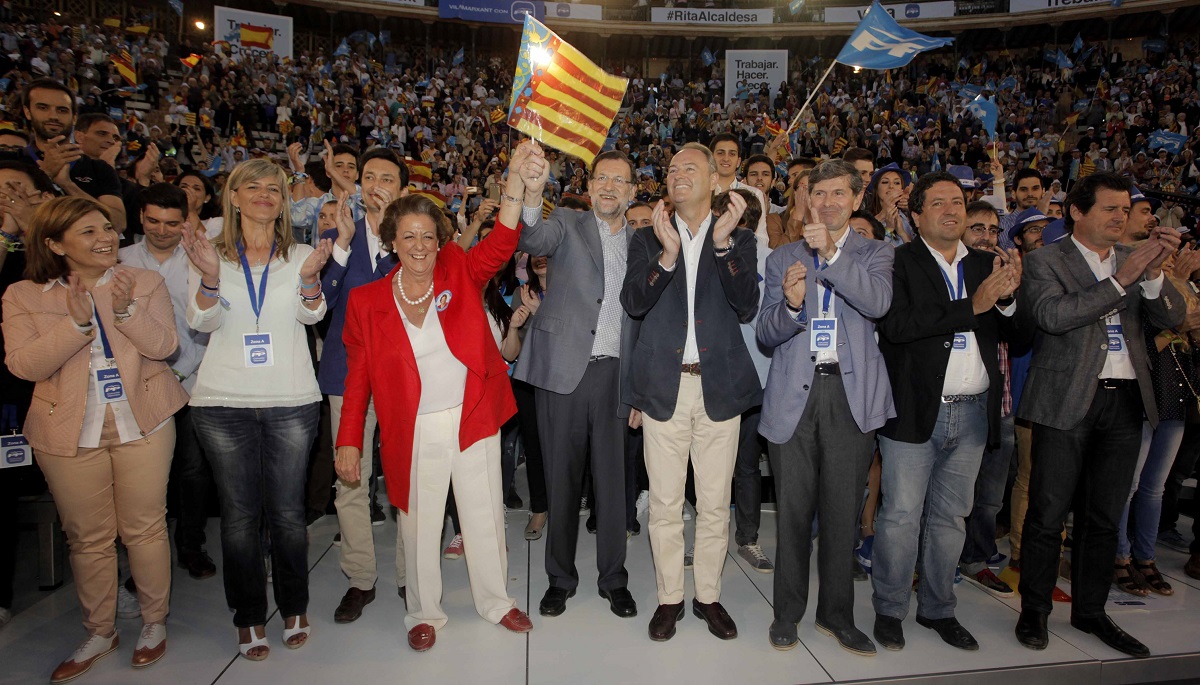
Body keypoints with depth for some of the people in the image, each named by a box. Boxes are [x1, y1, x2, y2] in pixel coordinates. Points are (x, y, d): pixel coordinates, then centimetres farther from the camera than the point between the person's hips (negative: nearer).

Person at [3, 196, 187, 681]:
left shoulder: (145, 282, 1)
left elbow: (163, 345, -8)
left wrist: (126, 309, -23)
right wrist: (77, 322, -21)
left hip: (142, 423, -1)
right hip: (69, 432, 1)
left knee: (144, 528, 7)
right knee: (87, 537, 12)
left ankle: (154, 622, 27)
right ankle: (100, 632, 31)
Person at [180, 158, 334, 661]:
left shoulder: (299, 256, 7)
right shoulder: (212, 255, 6)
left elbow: (312, 314, -6)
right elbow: (202, 322, -4)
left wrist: (309, 277, -28)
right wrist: (209, 278, -23)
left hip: (291, 401, 0)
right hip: (223, 402, 0)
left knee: (287, 512, 6)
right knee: (239, 514, 7)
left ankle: (294, 608, 25)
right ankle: (249, 618, 23)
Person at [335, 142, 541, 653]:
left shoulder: (460, 275, -2)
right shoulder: (367, 301, -1)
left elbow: (499, 245, -19)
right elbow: (359, 376, 1)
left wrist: (515, 181, -32)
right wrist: (349, 440, -1)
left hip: (474, 418, 0)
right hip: (415, 430, 0)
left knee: (485, 515, 13)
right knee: (420, 522, 13)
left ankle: (495, 600, 35)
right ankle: (425, 613, 35)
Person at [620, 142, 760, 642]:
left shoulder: (740, 240, 7)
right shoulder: (647, 240, 8)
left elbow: (747, 307, -7)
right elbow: (633, 303, -6)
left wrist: (723, 243, -17)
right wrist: (668, 254, -20)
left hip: (719, 387, 0)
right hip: (664, 388, 0)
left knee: (715, 503, 9)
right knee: (665, 504, 8)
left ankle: (709, 596, 28)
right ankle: (669, 598, 25)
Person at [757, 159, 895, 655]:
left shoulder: (875, 253, 9)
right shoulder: (782, 258, 12)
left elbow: (878, 303, -12)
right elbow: (767, 333, 5)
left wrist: (831, 252, -20)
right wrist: (791, 305, -16)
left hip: (852, 393, 0)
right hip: (794, 394, 1)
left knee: (842, 512, 8)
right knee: (793, 511, 6)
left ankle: (836, 613, 25)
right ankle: (787, 612, 22)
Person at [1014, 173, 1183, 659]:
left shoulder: (1134, 260, 14)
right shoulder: (1045, 260, -2)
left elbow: (1171, 318, 5)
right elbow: (1052, 315, -18)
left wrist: (1153, 275, -12)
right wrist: (1120, 280, -19)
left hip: (1126, 400, 5)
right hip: (1068, 400, -5)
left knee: (1105, 517, 13)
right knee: (1048, 514, 1)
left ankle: (1090, 611, 28)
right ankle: (1034, 610, 16)